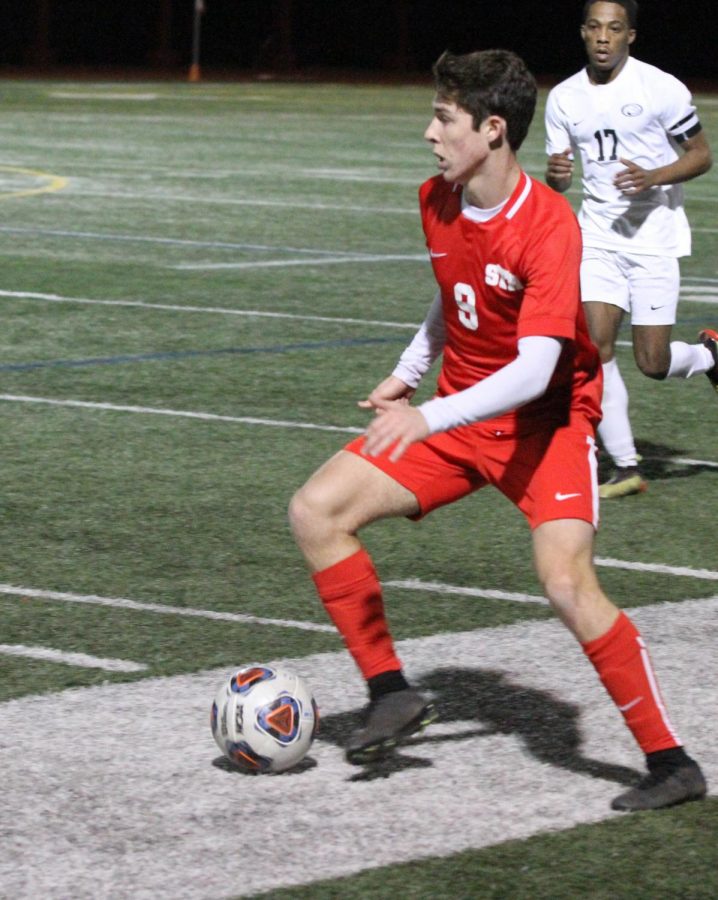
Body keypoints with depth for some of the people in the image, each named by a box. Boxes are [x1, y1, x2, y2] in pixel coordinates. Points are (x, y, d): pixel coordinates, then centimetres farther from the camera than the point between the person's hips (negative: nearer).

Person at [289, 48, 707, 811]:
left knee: (568, 585, -26)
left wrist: (429, 418, -42)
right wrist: (409, 372, 17)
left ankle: (671, 763, -13)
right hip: (458, 414, 7)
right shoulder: (437, 203, -2)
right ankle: (391, 693, 4)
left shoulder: (548, 226, -25)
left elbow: (534, 373, -33)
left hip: (546, 420, -7)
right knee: (315, 511, -5)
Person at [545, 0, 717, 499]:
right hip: (598, 233, 4)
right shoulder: (564, 98, 4)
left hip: (654, 235, -4)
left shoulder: (661, 88, -9)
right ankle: (626, 467, -1)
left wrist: (653, 177, -20)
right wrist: (556, 174, -13)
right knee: (595, 347, -10)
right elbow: (559, 181, 12)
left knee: (652, 363, -6)